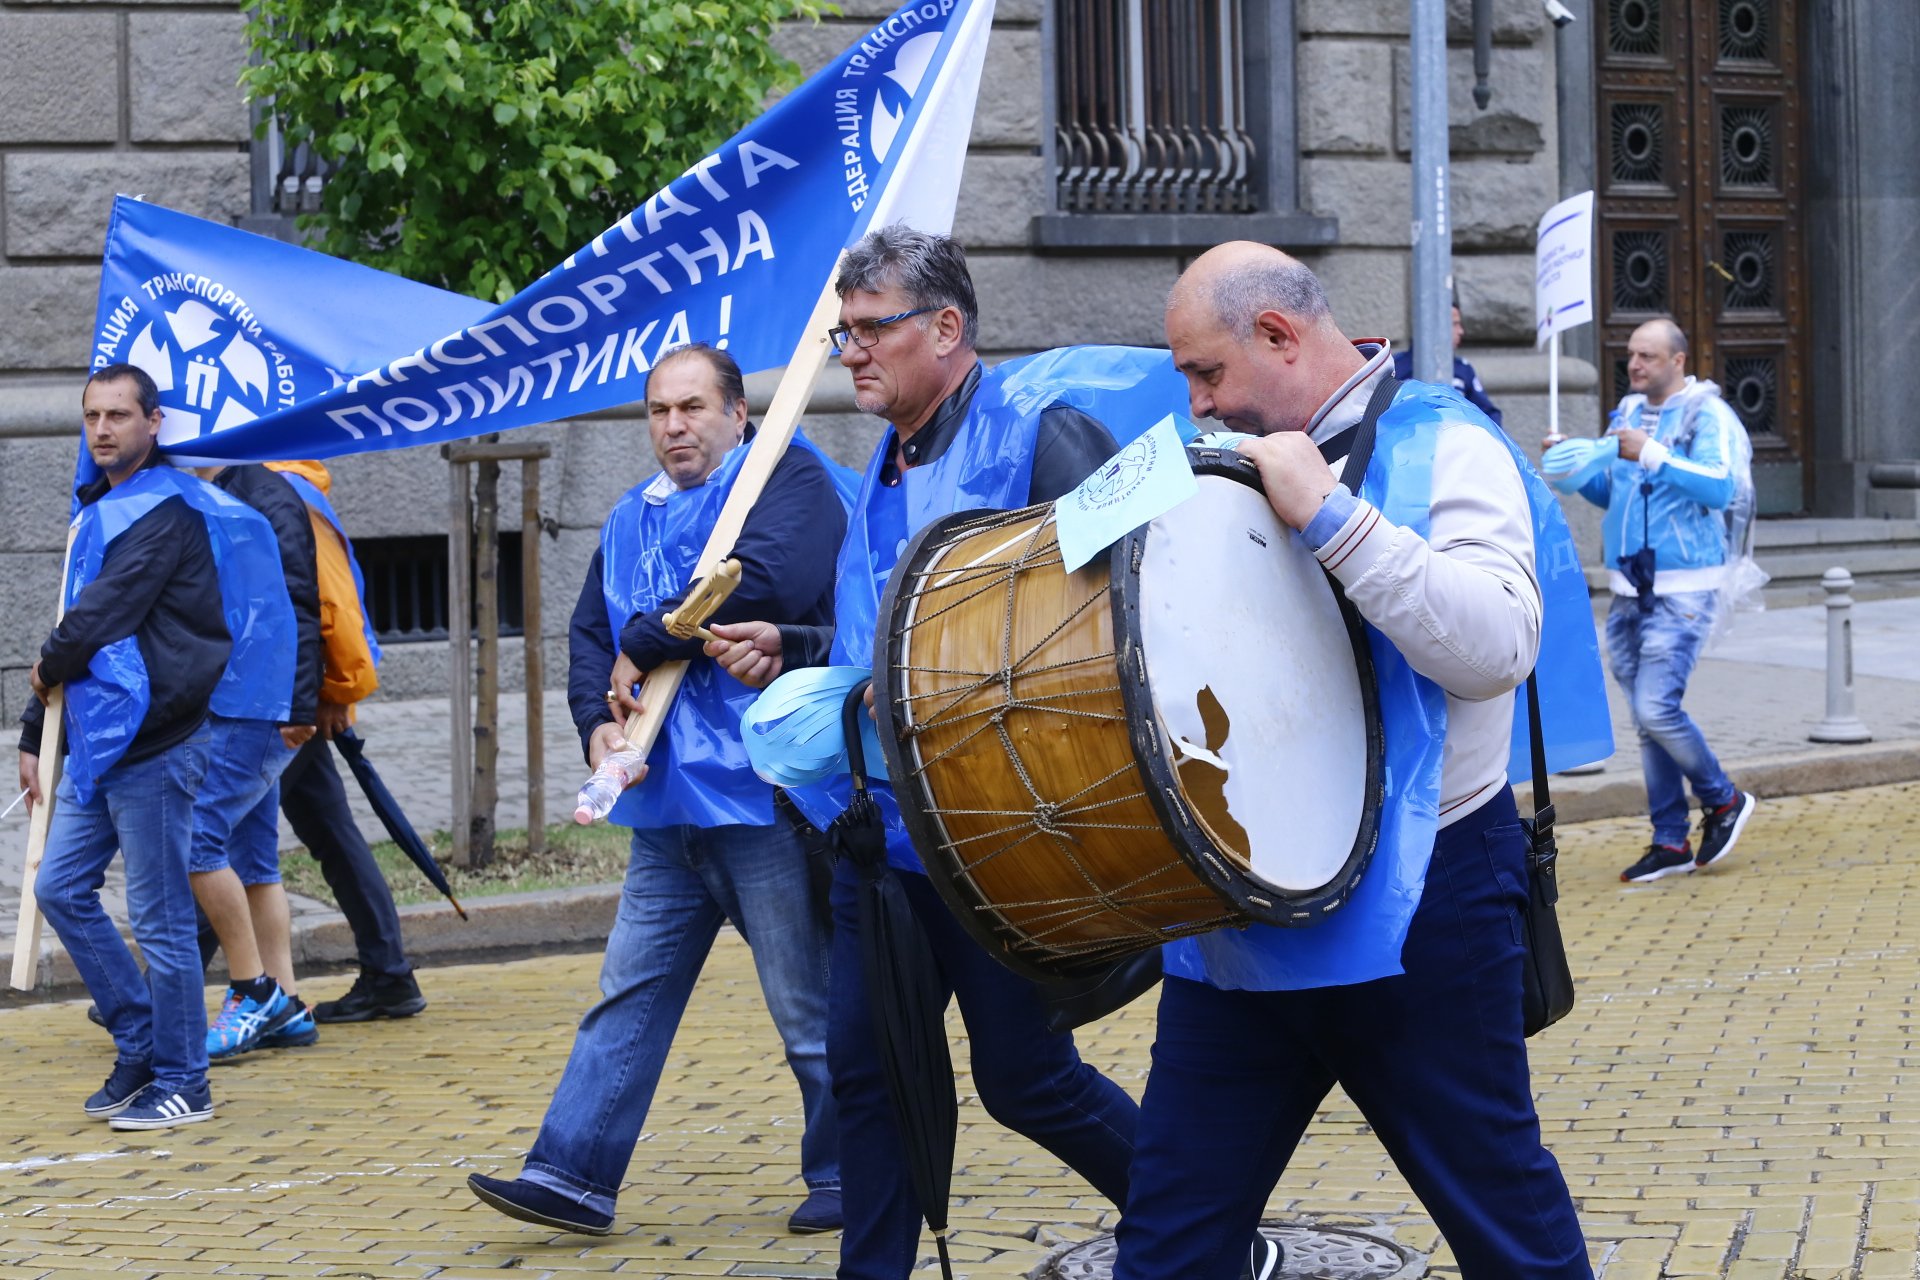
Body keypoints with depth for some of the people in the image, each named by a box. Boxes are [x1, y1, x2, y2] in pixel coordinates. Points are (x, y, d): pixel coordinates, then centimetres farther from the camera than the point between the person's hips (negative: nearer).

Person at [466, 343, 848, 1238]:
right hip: (669, 807, 7)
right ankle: (572, 1175, 9)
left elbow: (763, 582, -24)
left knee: (810, 1007, 3)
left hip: (765, 796, -7)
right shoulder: (633, 519, 18)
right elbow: (590, 633, 16)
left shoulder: (787, 480, -6)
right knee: (629, 994, 7)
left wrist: (643, 644, -13)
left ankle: (843, 1179, 17)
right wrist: (598, 721, -5)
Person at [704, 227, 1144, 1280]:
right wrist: (791, 653, 14)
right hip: (882, 829, 8)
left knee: (1024, 1076, 1)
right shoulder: (881, 478, 17)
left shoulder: (1038, 442, -10)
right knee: (865, 1067, 8)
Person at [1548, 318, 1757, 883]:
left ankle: (1724, 800, 9)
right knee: (1646, 720, 7)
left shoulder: (1707, 413, -7)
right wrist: (1571, 470, 2)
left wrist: (1652, 455, -25)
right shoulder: (1627, 412, 14)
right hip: (1629, 591, 7)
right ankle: (1670, 842, 14)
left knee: (1656, 709, -14)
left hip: (1682, 589, -7)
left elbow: (1720, 487, -20)